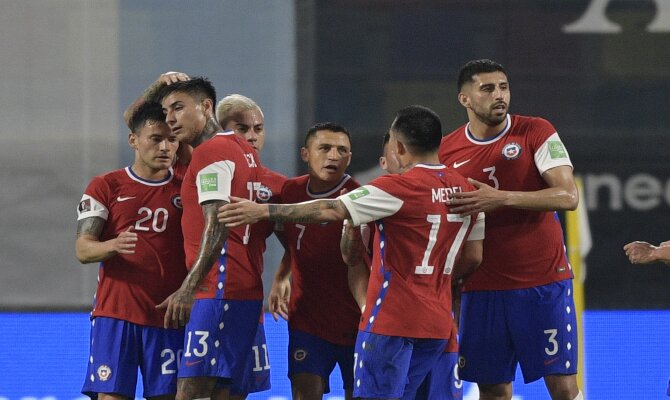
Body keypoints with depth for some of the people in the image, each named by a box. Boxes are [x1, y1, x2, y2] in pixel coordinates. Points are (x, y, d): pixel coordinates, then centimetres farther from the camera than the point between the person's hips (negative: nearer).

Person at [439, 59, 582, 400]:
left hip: (544, 282, -2)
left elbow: (568, 196, -14)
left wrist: (501, 198, -23)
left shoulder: (535, 132, -4)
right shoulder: (446, 151, 4)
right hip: (481, 287, 2)